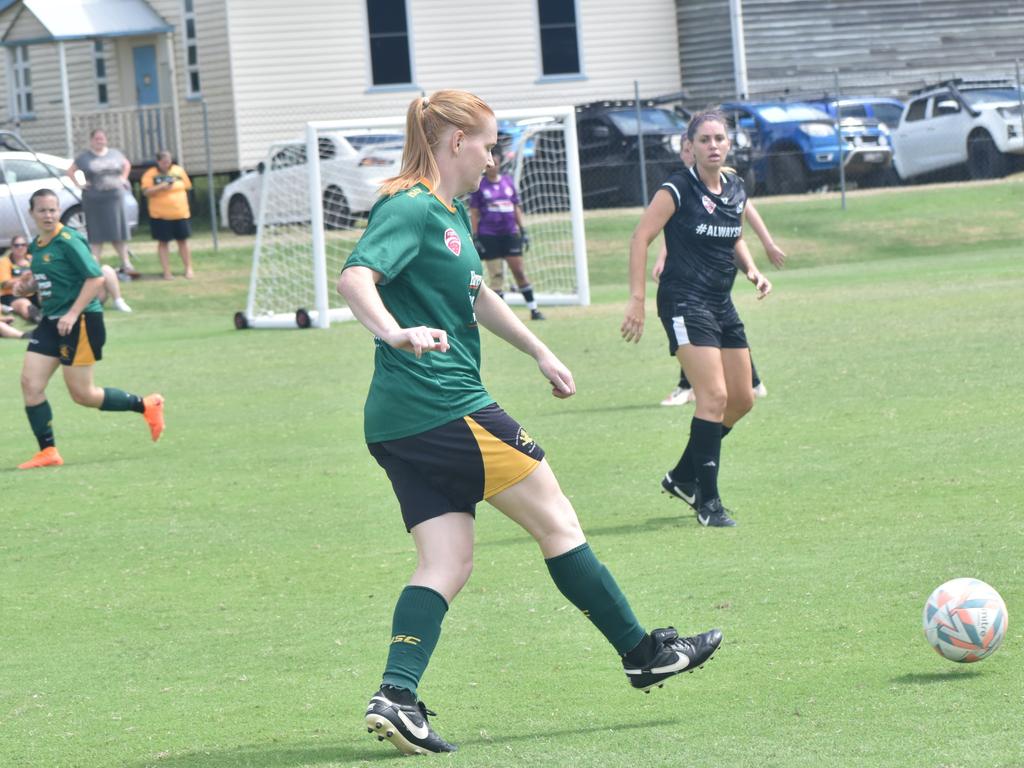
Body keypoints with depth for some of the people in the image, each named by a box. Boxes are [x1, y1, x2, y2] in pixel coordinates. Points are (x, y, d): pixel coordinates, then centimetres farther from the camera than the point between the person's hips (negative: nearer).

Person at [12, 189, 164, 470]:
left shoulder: (68, 241, -15)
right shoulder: (37, 246, 10)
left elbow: (96, 278, -19)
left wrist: (72, 314, -24)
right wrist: (25, 285, 5)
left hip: (80, 322, -8)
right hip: (50, 321, 8)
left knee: (82, 395, -4)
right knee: (30, 383, -3)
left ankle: (146, 406, 15)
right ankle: (48, 452, 3)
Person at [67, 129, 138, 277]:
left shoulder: (115, 154, 10)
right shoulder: (84, 158, 2)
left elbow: (126, 164, 25)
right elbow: (70, 171, 8)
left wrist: (123, 178, 10)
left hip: (115, 198, 3)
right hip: (94, 200, -3)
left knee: (119, 234, 3)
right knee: (96, 236, -2)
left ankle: (126, 265, 8)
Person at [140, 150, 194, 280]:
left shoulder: (179, 171, 6)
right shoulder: (150, 174, -3)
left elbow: (187, 187, 14)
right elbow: (146, 192, -12)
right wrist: (161, 187, -23)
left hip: (180, 213, 2)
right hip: (160, 214, -2)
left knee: (183, 241, 7)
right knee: (163, 242, 1)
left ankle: (188, 269, 15)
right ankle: (167, 272, 5)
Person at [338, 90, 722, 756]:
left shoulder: (451, 213, 18)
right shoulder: (411, 208, -13)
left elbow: (477, 295, 32)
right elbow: (355, 277, -28)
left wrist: (540, 353, 37)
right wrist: (397, 333, -45)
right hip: (446, 407, -10)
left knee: (447, 562, 2)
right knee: (557, 521, 2)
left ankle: (397, 696, -13)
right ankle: (643, 653, 12)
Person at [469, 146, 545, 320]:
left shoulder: (508, 180, 9)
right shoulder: (479, 185, -1)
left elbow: (516, 207, 14)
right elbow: (474, 213, -1)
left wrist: (523, 230, 10)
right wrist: (475, 237, -6)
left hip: (510, 233, 3)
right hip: (488, 236, -3)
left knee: (519, 270, 2)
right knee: (495, 275, -3)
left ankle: (533, 309, 6)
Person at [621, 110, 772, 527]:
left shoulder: (736, 191, 9)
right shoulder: (678, 190, -11)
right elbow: (640, 238, -11)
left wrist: (751, 269, 4)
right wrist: (637, 299, -16)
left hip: (722, 304, 8)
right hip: (684, 301, -8)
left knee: (742, 399, 11)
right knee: (714, 395, -17)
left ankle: (683, 476, 27)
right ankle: (707, 501, -11)